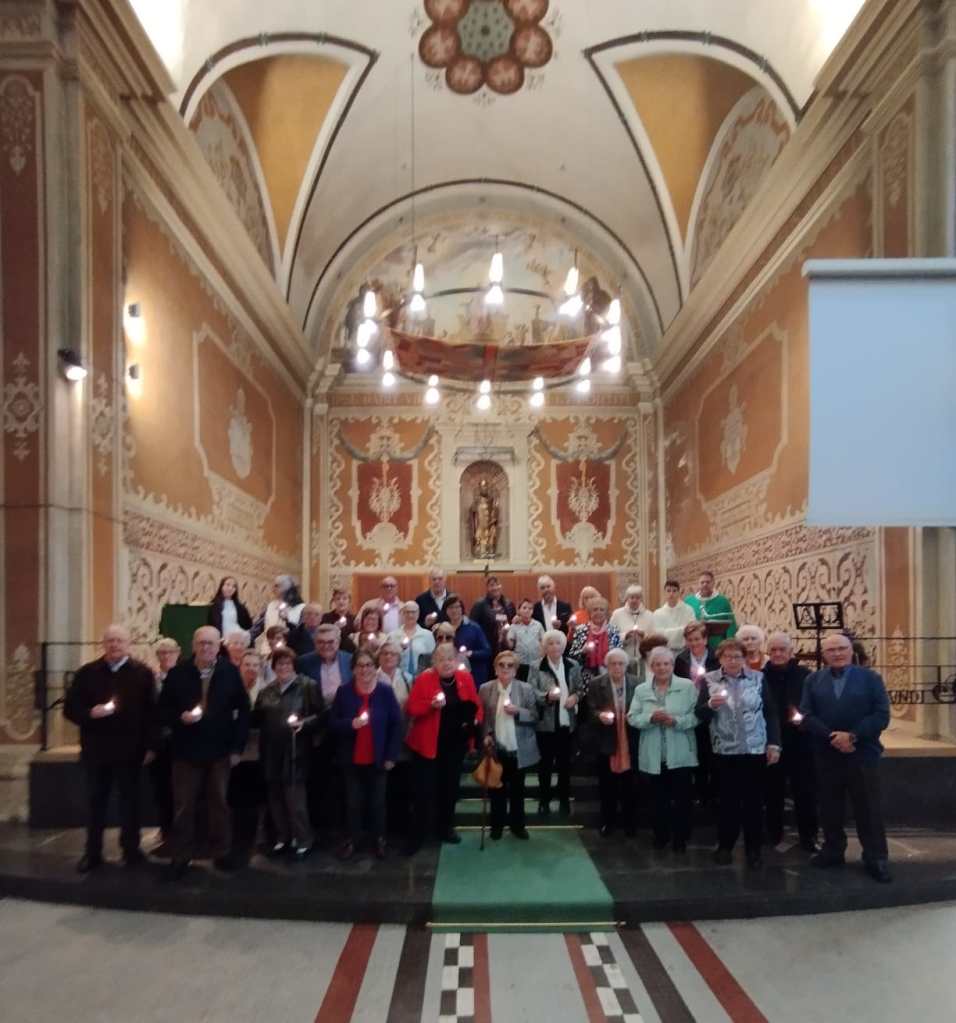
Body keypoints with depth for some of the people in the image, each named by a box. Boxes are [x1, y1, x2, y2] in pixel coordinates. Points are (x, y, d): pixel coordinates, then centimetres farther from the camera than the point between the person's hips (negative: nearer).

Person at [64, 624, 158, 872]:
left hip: (130, 749, -2)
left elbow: (151, 711, -4)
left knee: (130, 800, 9)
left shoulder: (142, 673, -2)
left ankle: (131, 850, 21)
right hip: (96, 749, 2)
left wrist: (150, 745, -7)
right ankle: (92, 853, 23)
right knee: (95, 802, 11)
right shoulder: (87, 672, 3)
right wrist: (90, 713, -18)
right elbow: (70, 708, 3)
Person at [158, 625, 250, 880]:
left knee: (219, 803, 10)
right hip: (186, 750, 0)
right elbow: (163, 710, 3)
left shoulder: (230, 672, -2)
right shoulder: (178, 673, -2)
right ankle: (181, 857, 18)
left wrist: (237, 746, -2)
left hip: (220, 750, 0)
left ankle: (221, 853, 23)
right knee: (184, 806, 6)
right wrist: (180, 717, -19)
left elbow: (243, 710, 1)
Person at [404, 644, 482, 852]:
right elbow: (410, 709, -12)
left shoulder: (466, 679, 0)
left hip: (455, 743, 4)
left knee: (450, 786, 16)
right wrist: (431, 704, -28)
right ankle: (418, 835, 12)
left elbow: (475, 705, 10)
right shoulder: (424, 679, -11)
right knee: (424, 790, 0)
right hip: (428, 743, -4)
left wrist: (475, 720, -10)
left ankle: (446, 827, 33)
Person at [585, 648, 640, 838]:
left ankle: (629, 822, 27)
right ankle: (608, 821, 26)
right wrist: (600, 715, -27)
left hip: (629, 741, 1)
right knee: (607, 785, 11)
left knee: (630, 785, 11)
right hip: (606, 741, 0)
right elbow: (590, 712, -7)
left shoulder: (636, 683, -2)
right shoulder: (596, 684, -5)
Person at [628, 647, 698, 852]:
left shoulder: (688, 686, -4)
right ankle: (661, 835, 29)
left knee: (682, 797, 5)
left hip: (680, 754, -2)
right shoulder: (641, 690, 4)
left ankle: (681, 837, 20)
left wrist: (676, 721, -23)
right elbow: (632, 718, -1)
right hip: (654, 755, 2)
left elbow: (697, 715, -9)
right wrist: (650, 718, -18)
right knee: (659, 798, 14)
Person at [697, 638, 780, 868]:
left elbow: (771, 713, 3)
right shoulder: (709, 680, -1)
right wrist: (710, 705, -22)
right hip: (725, 751, 0)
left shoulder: (758, 678, 0)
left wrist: (774, 743, -3)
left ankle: (753, 848, 20)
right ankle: (725, 846, 21)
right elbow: (700, 714, -2)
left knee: (753, 800, 7)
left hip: (755, 749, 0)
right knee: (727, 799, 7)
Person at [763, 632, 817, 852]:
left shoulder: (804, 675, -5)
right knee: (773, 790, 12)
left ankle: (808, 836, 21)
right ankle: (773, 833, 27)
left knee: (805, 791, 7)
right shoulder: (761, 677, -4)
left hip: (800, 743, 0)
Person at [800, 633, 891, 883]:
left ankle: (876, 859, 16)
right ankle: (832, 850, 26)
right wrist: (832, 736, -16)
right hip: (826, 756, 2)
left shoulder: (870, 678, 1)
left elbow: (881, 715, -7)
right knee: (830, 808, 11)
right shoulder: (813, 680, 6)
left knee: (868, 810, 4)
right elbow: (805, 716, -1)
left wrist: (852, 736, -17)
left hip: (863, 755, -2)